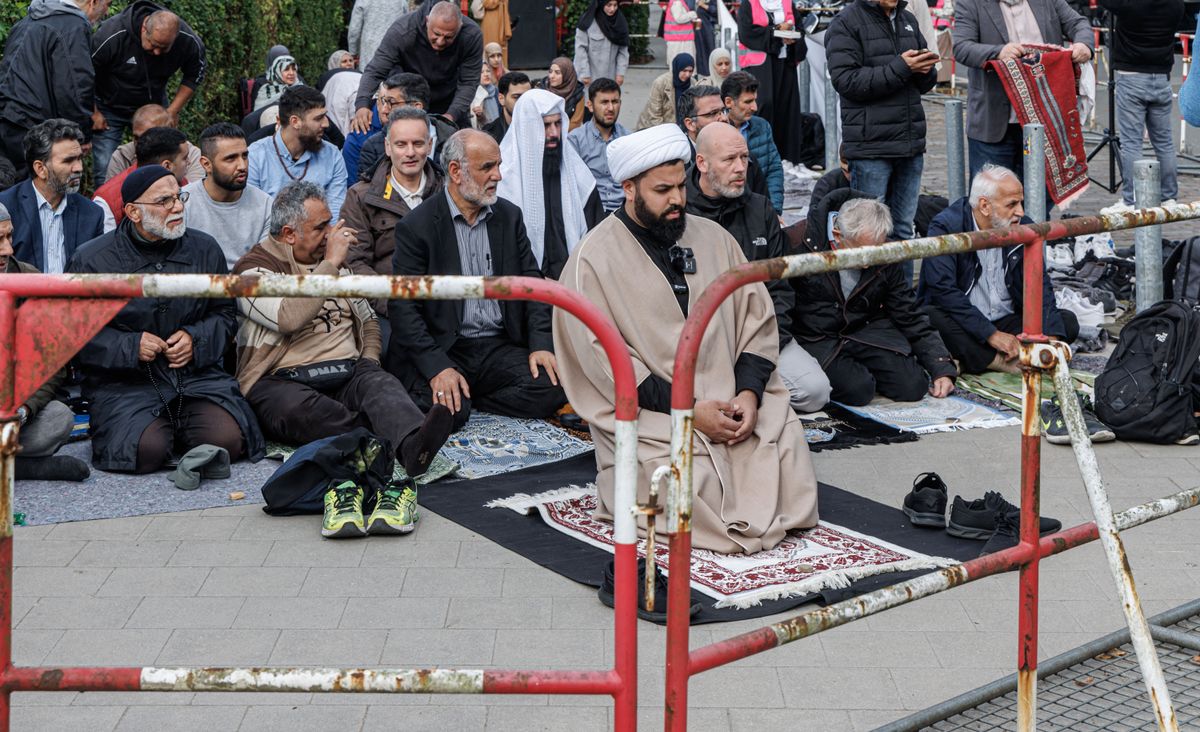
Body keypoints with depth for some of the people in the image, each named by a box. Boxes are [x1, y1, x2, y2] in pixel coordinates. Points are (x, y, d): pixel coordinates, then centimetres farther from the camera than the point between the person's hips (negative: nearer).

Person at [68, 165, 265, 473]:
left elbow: (225, 312, 17)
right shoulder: (92, 260, -2)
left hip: (197, 375, 3)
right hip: (124, 383, -3)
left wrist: (196, 338, -4)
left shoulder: (205, 249, 8)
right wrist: (129, 346, -15)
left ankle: (177, 428, 10)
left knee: (227, 439, -24)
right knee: (147, 450, -30)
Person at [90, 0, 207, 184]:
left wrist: (173, 111, -4)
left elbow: (194, 75, 1)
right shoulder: (112, 35, -31)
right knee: (106, 173, -10)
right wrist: (93, 113, -12)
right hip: (109, 108, -3)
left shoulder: (188, 40, -20)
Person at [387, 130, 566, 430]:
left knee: (552, 389, -22)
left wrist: (541, 343, -5)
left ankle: (467, 396, -3)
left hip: (500, 346, 5)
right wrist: (437, 367, -22)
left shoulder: (509, 216, 11)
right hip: (442, 349, -5)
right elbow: (403, 306, -10)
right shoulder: (416, 227, -5)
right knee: (447, 411, -33)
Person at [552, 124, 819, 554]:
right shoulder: (594, 259, -4)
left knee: (785, 443, -21)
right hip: (646, 410, -4)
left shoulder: (713, 239, 12)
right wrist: (687, 410, -16)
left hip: (733, 398, 4)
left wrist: (749, 391, -7)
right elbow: (604, 358, -11)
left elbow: (758, 318, 12)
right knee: (682, 480, -29)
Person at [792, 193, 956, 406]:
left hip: (866, 330, 4)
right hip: (815, 338, -4)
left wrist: (942, 368, -1)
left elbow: (909, 316, 5)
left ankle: (863, 369, 14)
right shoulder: (801, 242, -18)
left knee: (913, 386, -14)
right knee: (858, 389, -28)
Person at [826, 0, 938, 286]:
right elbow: (846, 80, -16)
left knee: (903, 229, 12)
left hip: (911, 144, 7)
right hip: (871, 145, -6)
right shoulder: (846, 23, -5)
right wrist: (900, 67, -19)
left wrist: (925, 69, -4)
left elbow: (925, 83, 20)